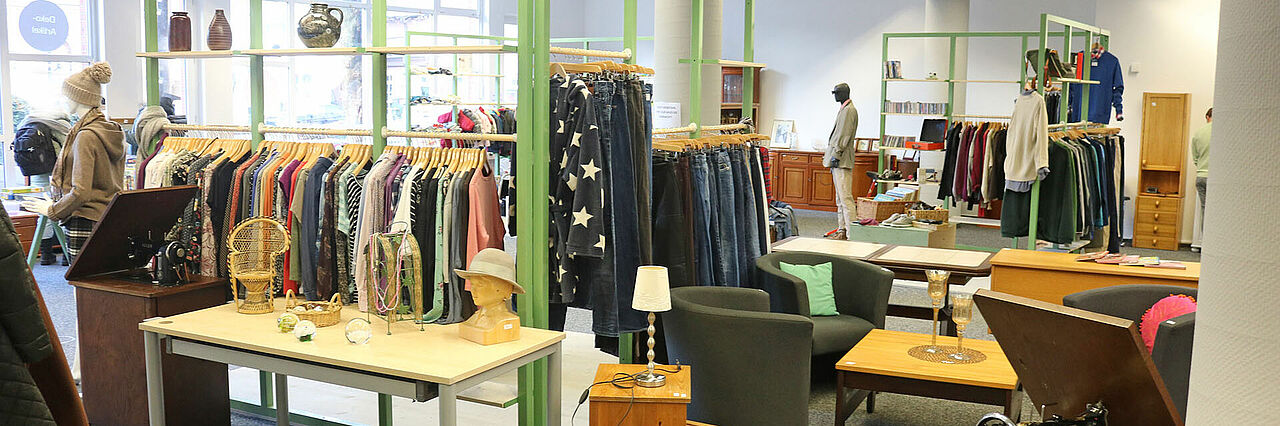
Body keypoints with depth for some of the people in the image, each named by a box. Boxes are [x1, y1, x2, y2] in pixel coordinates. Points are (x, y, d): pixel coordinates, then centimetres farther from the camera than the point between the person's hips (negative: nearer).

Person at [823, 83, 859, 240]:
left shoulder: (849, 110, -11)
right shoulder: (843, 109, 20)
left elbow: (844, 135, -18)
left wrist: (836, 155, -20)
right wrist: (831, 156, 22)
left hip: (842, 161, -11)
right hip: (838, 161, 11)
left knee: (845, 197, -12)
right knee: (840, 198, 12)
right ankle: (842, 230, 16)